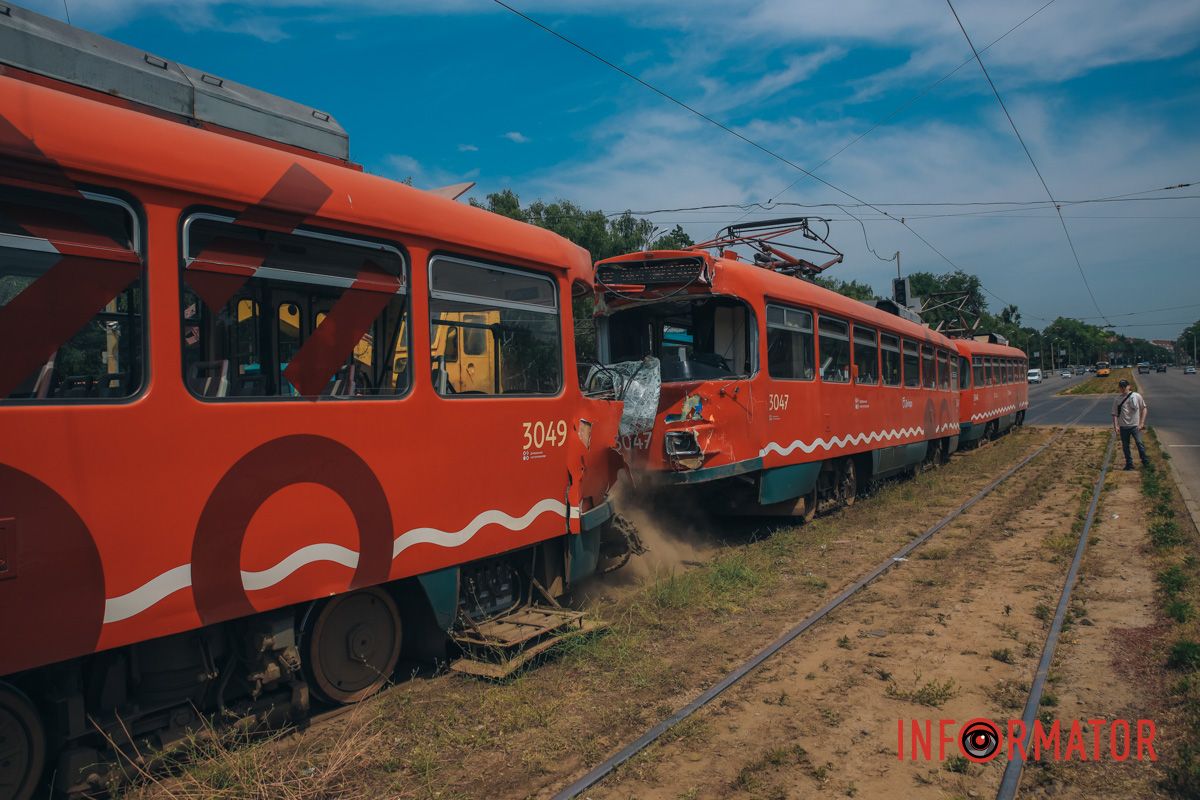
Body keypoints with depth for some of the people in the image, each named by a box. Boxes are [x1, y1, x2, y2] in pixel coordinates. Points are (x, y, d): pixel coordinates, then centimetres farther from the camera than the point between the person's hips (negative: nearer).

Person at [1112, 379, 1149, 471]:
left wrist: (1141, 423, -5)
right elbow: (1115, 414, 6)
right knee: (1125, 446, 7)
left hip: (1135, 425, -3)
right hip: (1123, 427, 3)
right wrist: (1116, 425, -6)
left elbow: (1144, 408, 2)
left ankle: (1145, 461, 1)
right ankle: (1129, 464, 17)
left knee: (1139, 442, -13)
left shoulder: (1136, 396, 0)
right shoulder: (1117, 400, 5)